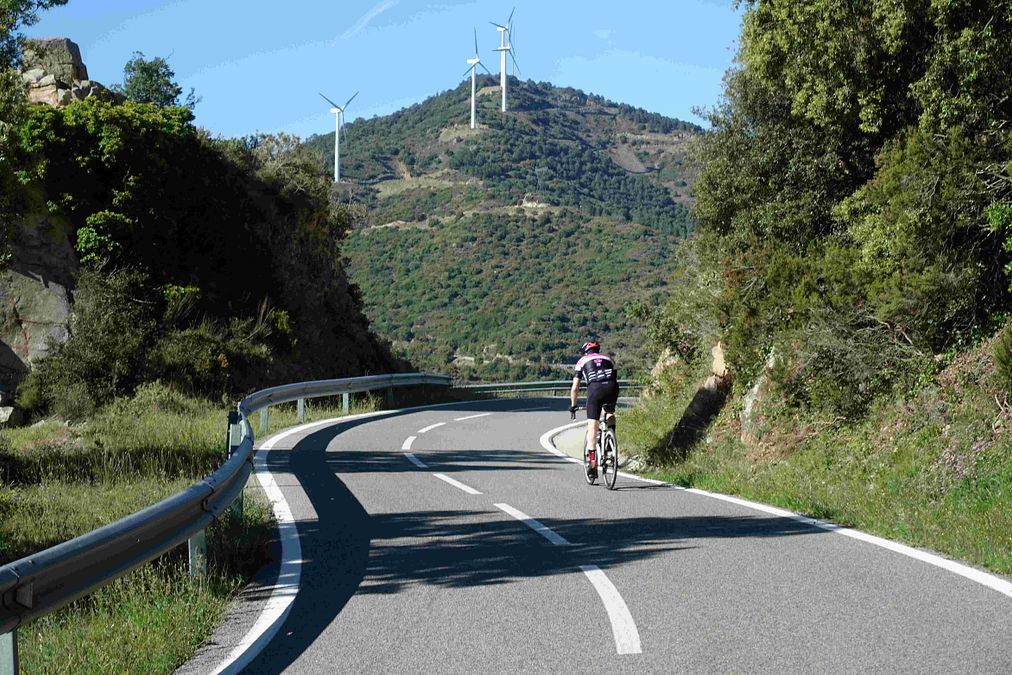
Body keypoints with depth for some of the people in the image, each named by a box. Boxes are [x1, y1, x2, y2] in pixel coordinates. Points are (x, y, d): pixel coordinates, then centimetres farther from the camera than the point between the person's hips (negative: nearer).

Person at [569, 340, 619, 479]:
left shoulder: (582, 361, 25)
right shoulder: (609, 359, 31)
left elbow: (575, 388, 22)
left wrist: (572, 406, 33)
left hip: (595, 389, -2)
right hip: (612, 388, 2)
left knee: (592, 426, 1)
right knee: (610, 413, 32)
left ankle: (592, 461, -6)